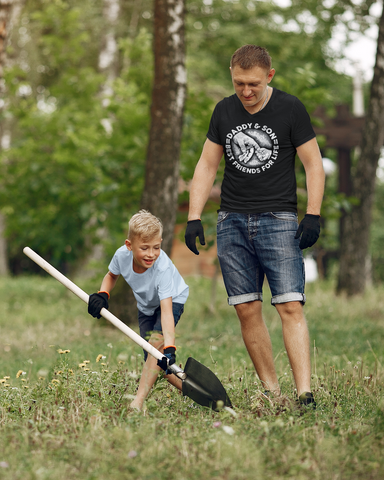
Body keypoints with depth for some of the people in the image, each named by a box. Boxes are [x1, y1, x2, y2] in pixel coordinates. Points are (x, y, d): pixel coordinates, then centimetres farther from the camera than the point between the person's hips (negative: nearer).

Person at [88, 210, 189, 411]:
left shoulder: (163, 268, -41)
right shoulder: (122, 255, -27)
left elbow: (166, 310, -48)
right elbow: (111, 275, -1)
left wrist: (169, 347, -59)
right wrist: (102, 295, -22)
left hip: (172, 300, -6)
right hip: (146, 307, 6)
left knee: (155, 343, -29)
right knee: (153, 361, -1)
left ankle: (138, 402, -31)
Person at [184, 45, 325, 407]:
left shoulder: (290, 109, -2)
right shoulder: (224, 111, 10)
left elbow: (313, 164, 1)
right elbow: (207, 165, 15)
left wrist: (312, 216, -9)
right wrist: (194, 217, 7)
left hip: (278, 219, -4)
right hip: (232, 221, 4)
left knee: (290, 306, -14)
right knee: (247, 310, -1)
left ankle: (304, 394, -17)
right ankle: (271, 391, 6)